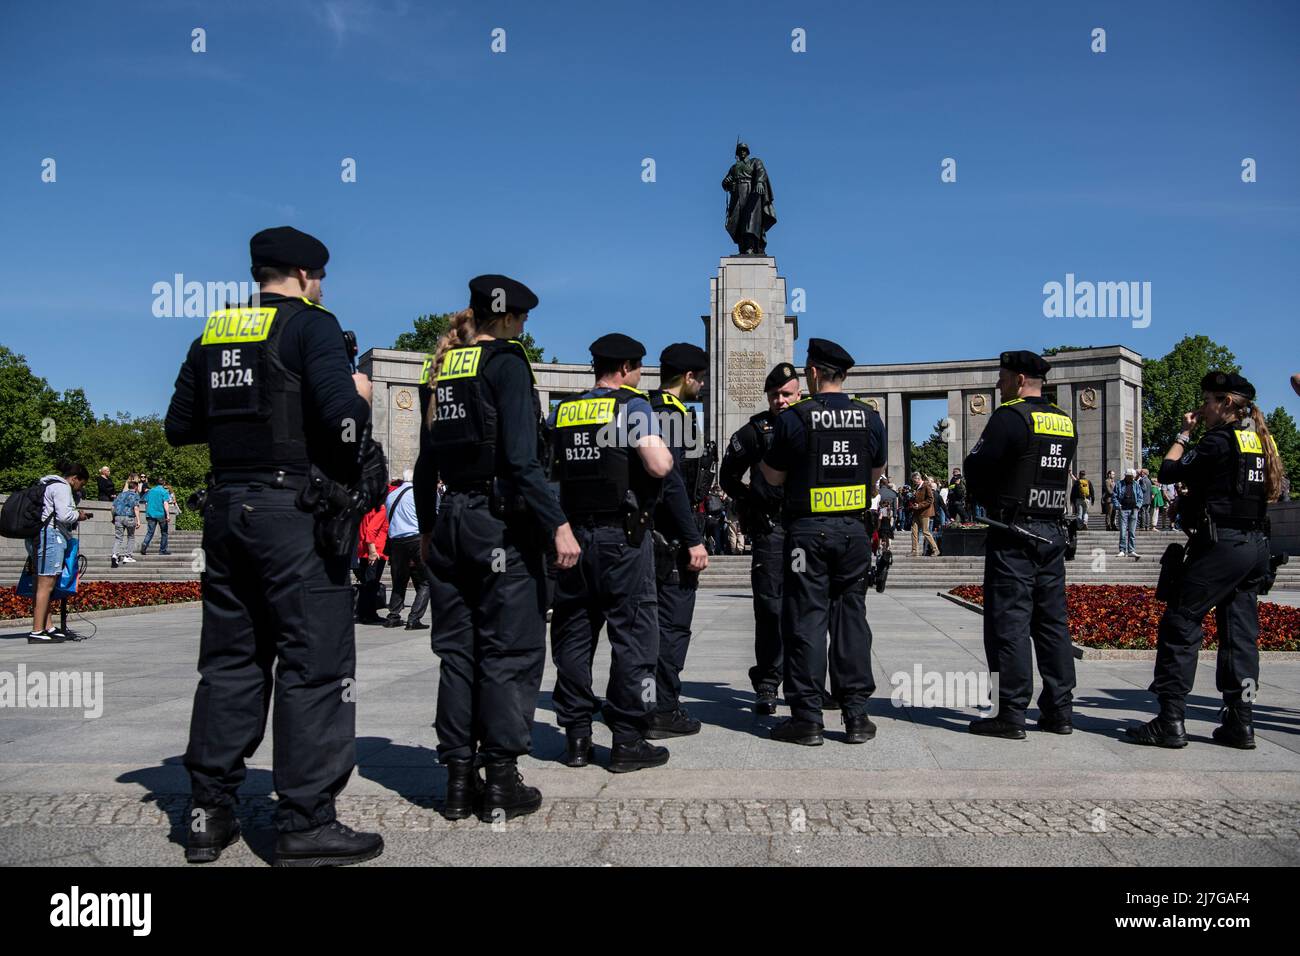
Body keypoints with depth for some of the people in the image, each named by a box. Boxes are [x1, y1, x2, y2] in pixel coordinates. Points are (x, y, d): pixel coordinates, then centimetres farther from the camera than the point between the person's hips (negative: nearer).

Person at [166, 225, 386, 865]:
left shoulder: (213, 334, 14)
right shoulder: (310, 326, -6)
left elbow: (179, 427, 16)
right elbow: (342, 418, -20)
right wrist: (358, 395, 1)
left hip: (226, 508, 7)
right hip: (294, 511, -7)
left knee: (230, 659, 14)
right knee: (315, 663, -2)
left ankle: (209, 813, 19)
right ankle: (305, 824, 1)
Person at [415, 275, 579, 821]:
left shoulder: (437, 369, 13)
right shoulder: (505, 362, -8)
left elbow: (426, 461, 16)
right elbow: (522, 458, -18)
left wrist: (427, 528, 23)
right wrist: (557, 524, -18)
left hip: (451, 521, 7)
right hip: (503, 523, -7)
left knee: (458, 652, 11)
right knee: (510, 651, 1)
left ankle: (459, 782, 16)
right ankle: (502, 784, 5)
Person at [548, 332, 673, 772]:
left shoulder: (561, 412, 9)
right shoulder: (633, 407, -6)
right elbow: (658, 466, -18)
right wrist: (665, 452, 3)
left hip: (574, 533, 5)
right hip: (623, 536, -5)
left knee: (573, 634, 10)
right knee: (633, 634, 1)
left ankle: (576, 737, 15)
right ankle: (627, 741, 3)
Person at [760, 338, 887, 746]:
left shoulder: (794, 417, -8)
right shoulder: (870, 418, 4)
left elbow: (773, 477, 0)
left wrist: (768, 455, 19)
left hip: (807, 530, -3)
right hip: (853, 529, 4)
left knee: (806, 619, 2)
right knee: (851, 617, 10)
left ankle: (807, 717, 4)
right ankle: (856, 715, 13)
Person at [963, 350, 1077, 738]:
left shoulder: (1010, 416, -11)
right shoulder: (1065, 422, 13)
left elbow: (976, 468, -12)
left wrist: (988, 499, 8)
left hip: (1013, 533, -7)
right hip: (1053, 531, 7)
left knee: (1010, 621, -4)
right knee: (1052, 619, 11)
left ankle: (1011, 714, -2)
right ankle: (1059, 710, 16)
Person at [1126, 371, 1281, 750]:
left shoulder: (1220, 440, -12)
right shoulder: (1261, 442, 14)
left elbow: (1169, 470, -11)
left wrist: (1184, 433, 3)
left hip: (1220, 544, -9)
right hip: (1256, 546, 9)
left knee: (1179, 625, -6)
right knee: (1241, 633, 10)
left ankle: (1170, 722, -8)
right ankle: (1240, 724, 11)